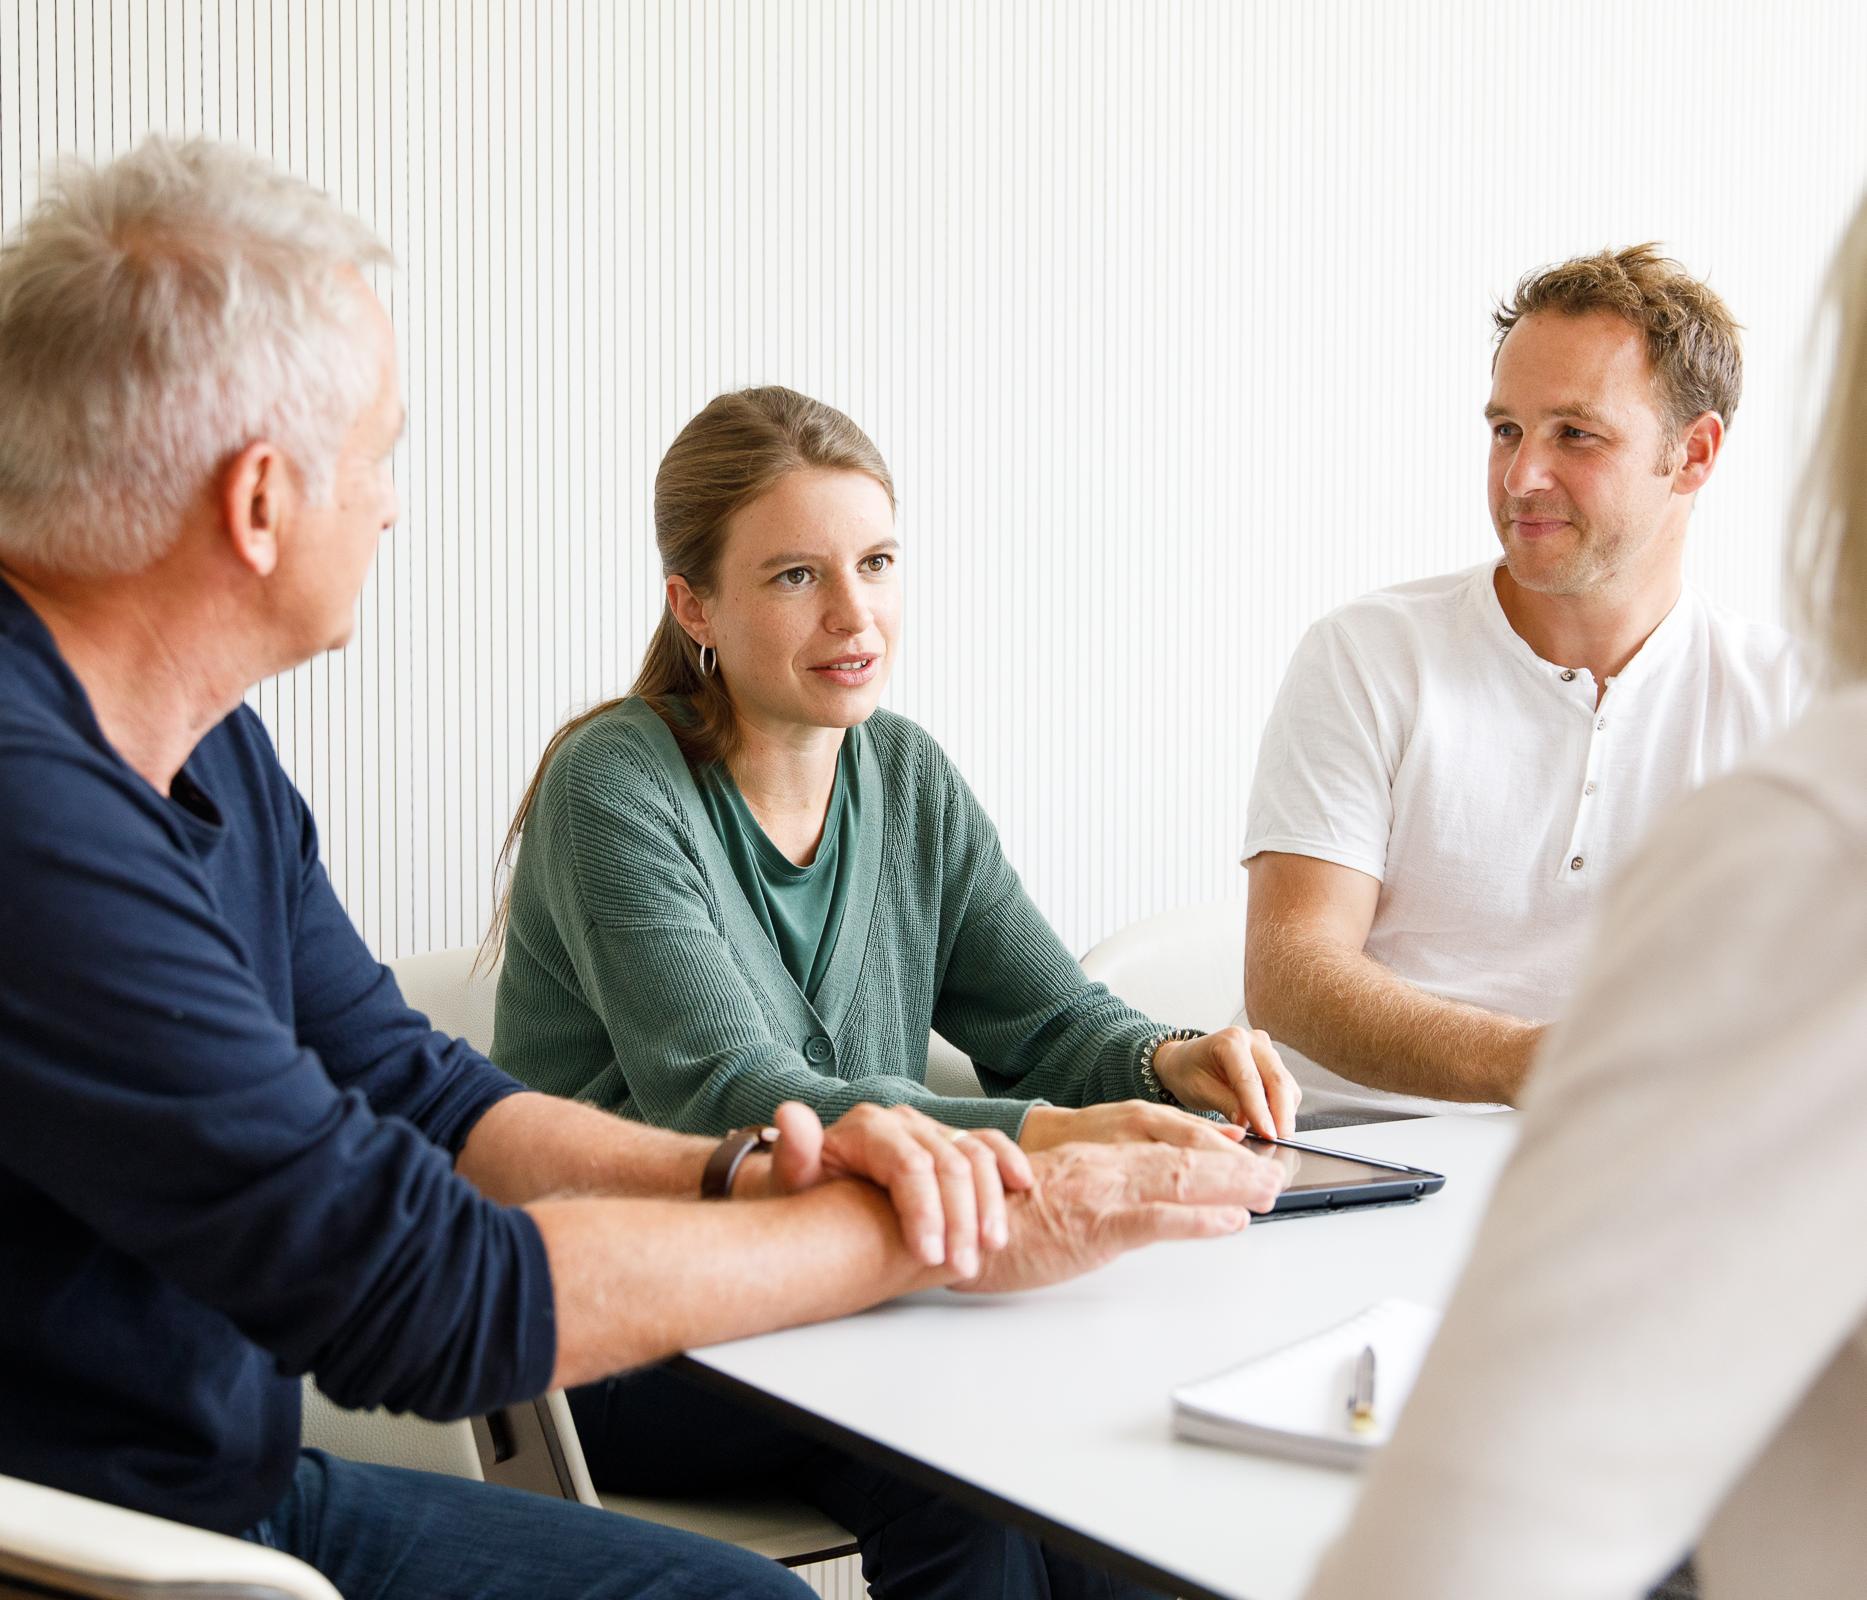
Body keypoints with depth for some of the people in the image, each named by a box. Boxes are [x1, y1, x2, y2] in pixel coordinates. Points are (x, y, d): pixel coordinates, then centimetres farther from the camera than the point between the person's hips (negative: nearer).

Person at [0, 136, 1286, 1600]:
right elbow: (425, 1291, -26)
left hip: (239, 1480, 8)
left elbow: (410, 1096, 9)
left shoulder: (203, 751, 4)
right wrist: (918, 1237, -17)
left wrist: (747, 1178, -9)